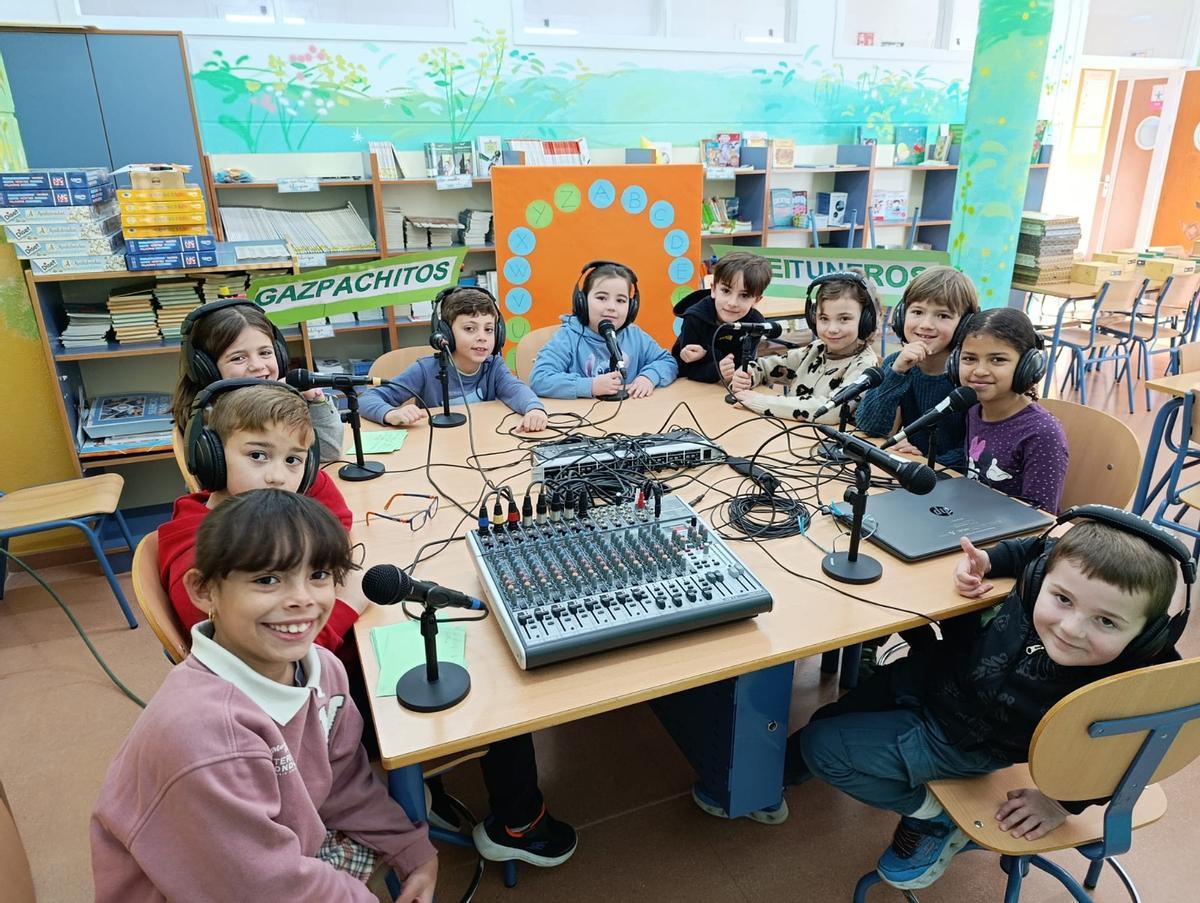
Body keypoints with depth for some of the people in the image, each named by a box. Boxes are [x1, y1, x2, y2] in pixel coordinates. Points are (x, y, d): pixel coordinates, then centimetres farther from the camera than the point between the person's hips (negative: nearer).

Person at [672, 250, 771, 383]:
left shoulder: (755, 323, -15)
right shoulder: (694, 319, -22)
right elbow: (688, 369, -22)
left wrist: (707, 354, -30)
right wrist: (717, 371, -41)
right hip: (689, 385, -1)